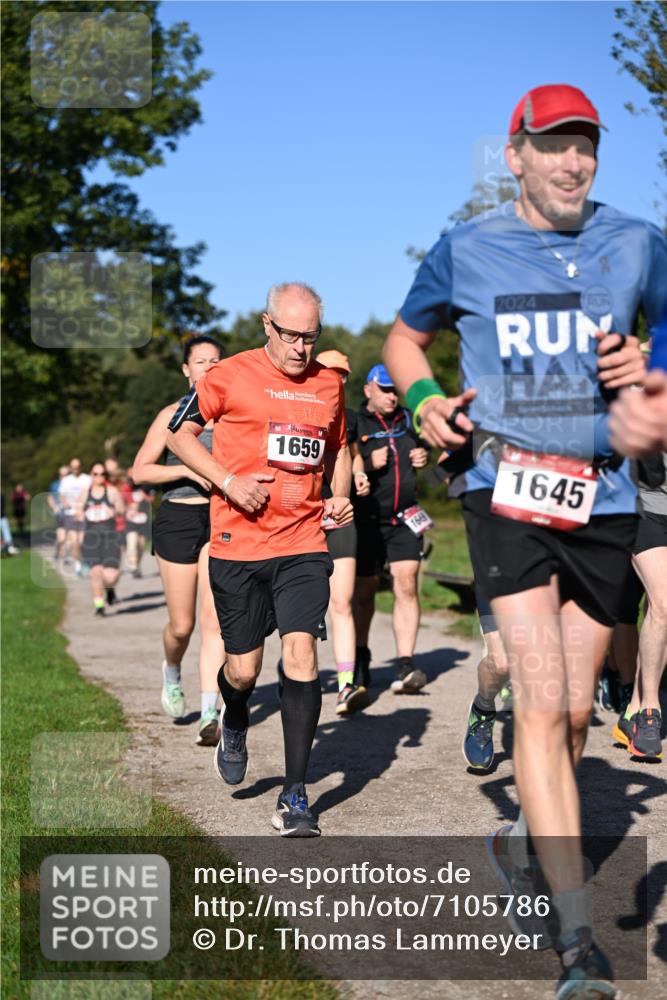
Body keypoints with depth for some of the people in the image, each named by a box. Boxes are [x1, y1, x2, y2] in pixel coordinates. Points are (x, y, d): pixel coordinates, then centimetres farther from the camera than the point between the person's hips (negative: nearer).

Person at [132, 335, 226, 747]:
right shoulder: (173, 415, 1)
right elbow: (140, 470, -1)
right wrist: (188, 470, -15)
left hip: (222, 518, 1)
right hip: (179, 517, -1)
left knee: (214, 619, -10)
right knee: (182, 625, 5)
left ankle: (210, 715, -11)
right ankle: (172, 674, 39)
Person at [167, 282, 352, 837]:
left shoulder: (329, 383, 9)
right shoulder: (230, 375, -3)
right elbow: (179, 432, 4)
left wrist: (340, 498, 6)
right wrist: (228, 481, -9)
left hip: (304, 544, 2)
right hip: (239, 543, -2)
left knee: (301, 653, -12)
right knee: (243, 669, 4)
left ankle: (295, 795, -4)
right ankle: (234, 727, 42)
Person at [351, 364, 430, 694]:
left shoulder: (408, 420, 11)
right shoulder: (354, 424, -4)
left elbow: (420, 449, 29)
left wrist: (424, 457, 7)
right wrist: (368, 465, -20)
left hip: (405, 518, 3)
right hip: (367, 519, -3)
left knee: (406, 585, -11)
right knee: (365, 589, 10)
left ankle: (404, 667, -14)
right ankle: (360, 657, 32)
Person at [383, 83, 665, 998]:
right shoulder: (465, 251, 2)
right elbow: (406, 339, 17)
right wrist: (425, 398, -3)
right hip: (506, 492, -3)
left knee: (574, 713, 10)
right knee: (541, 703, -15)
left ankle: (521, 843, 39)